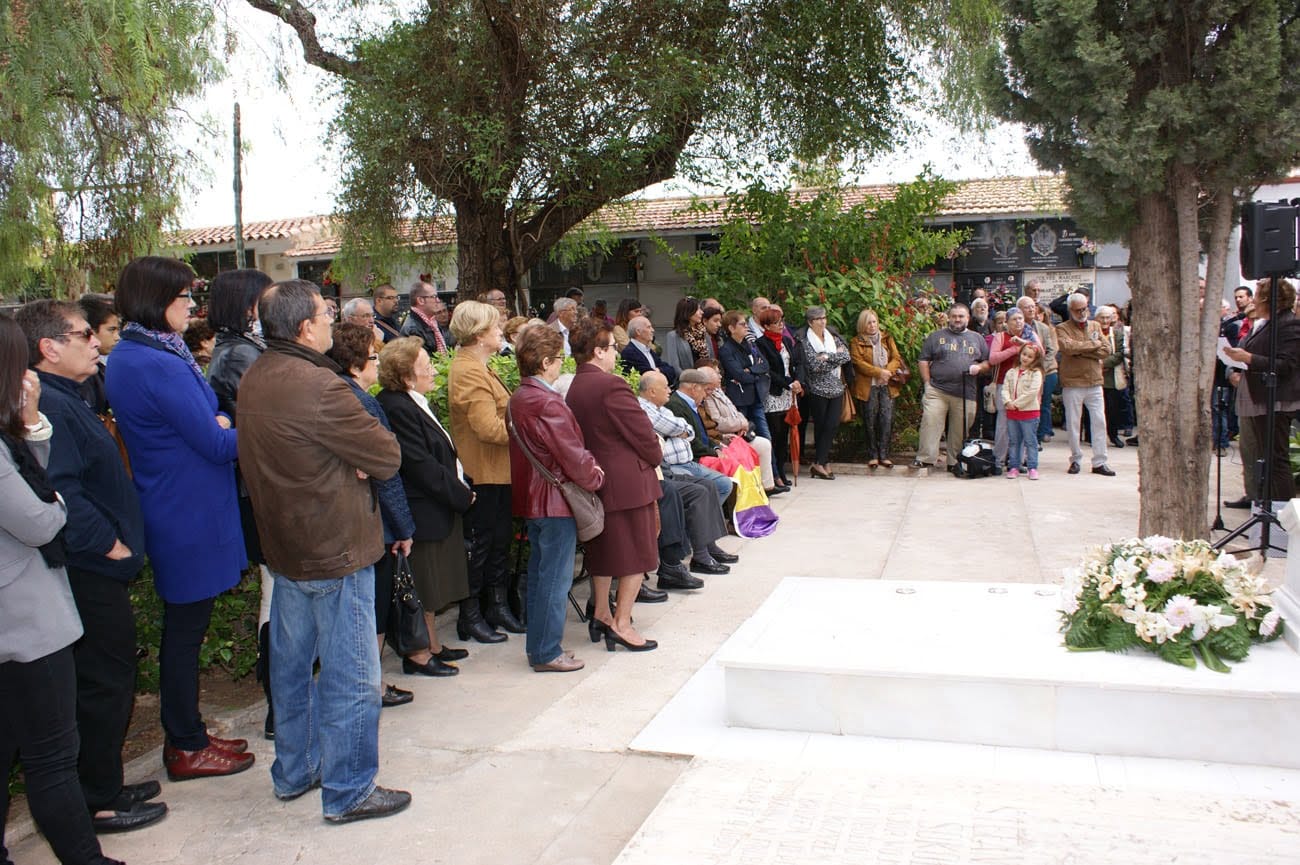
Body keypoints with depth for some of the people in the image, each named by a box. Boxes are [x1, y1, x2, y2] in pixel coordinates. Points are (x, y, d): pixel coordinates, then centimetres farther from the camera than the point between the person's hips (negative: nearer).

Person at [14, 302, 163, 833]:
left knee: (109, 681, 19)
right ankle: (99, 803, 17)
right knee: (105, 685, 2)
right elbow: (60, 494, -30)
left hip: (95, 570, 10)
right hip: (90, 573, -10)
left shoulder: (65, 400, 14)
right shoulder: (49, 406, -21)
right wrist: (109, 544, -20)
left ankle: (104, 786, 33)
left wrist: (116, 540, 15)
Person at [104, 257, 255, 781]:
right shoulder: (157, 365, -22)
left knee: (182, 628, 18)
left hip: (171, 513, 10)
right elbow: (215, 444, -20)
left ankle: (185, 736, 31)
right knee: (186, 629, 3)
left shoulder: (129, 357, 9)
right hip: (190, 515, -10)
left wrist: (219, 424, -5)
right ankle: (187, 748, 17)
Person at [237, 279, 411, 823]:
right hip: (336, 551, -9)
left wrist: (346, 463, -5)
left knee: (291, 665, 20)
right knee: (350, 676, 3)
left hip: (284, 545, 10)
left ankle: (293, 773, 34)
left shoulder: (253, 380, 5)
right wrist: (360, 462, 0)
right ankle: (347, 792, 14)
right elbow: (387, 456, -20)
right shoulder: (316, 385, -24)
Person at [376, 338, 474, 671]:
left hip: (441, 507, 10)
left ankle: (432, 645, 30)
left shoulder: (418, 403, 13)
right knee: (422, 585, 1)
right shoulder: (396, 408, -20)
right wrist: (461, 494, -16)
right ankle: (417, 655, 13)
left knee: (433, 585, 18)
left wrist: (462, 485, 5)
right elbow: (421, 466, -23)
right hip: (423, 512, -10)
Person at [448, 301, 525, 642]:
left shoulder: (477, 367, 15)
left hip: (497, 471, 10)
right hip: (482, 473, -10)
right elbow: (489, 428, -25)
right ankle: (470, 617, 12)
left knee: (500, 541, 16)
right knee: (478, 545, 1)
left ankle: (498, 607, 27)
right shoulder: (468, 372, -19)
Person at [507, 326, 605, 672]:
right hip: (555, 500, -10)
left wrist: (587, 464, 4)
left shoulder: (519, 398, 9)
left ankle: (537, 643, 27)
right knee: (555, 577, -1)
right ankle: (547, 653, 7)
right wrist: (594, 477, -3)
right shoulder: (548, 403, -22)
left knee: (539, 572, 17)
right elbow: (570, 452, -19)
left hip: (532, 497, 10)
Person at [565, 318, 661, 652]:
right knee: (636, 553, 3)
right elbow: (643, 434, -16)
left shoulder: (574, 387, 6)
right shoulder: (611, 385, -20)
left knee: (603, 550, 18)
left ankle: (602, 614, 27)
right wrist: (654, 456, 3)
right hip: (627, 481, -8)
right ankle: (622, 624, 7)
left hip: (595, 480, 8)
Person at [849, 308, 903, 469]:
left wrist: (888, 371, -13)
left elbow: (896, 359, 7)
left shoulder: (887, 339, 16)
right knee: (870, 421, 0)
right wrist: (879, 372, -17)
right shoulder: (856, 342, 5)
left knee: (887, 419, -6)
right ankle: (873, 455, 8)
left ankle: (884, 455, 0)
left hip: (887, 385, 2)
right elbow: (858, 362, -8)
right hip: (868, 386, -2)